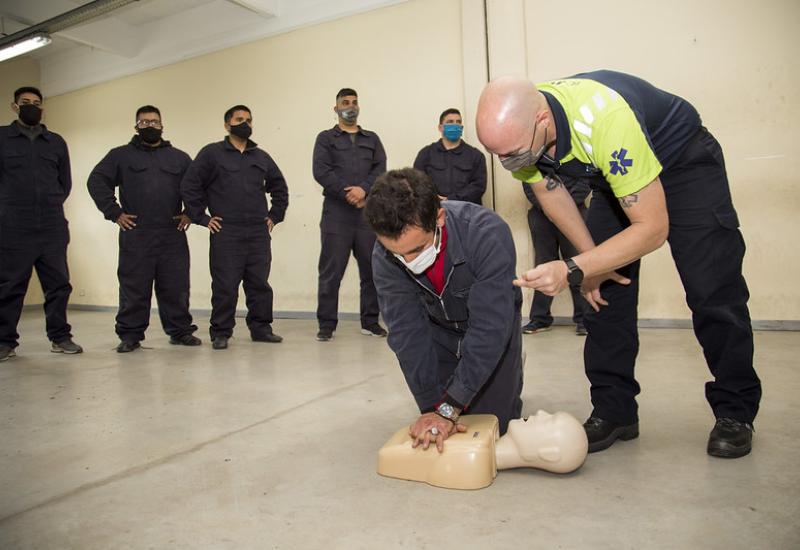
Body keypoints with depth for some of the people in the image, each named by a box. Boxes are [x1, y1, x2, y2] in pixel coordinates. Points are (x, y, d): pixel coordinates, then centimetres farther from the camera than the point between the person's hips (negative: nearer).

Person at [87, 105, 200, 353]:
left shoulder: (180, 158, 15)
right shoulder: (121, 155, 10)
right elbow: (96, 181, 5)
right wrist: (114, 212, -4)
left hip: (173, 235, 2)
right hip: (135, 235, -1)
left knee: (176, 287, 3)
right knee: (134, 288, 1)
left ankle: (180, 331, 12)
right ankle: (130, 335, 10)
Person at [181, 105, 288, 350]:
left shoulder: (262, 157, 16)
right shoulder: (211, 153, 3)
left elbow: (280, 188, 24)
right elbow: (189, 186, 0)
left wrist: (275, 216, 14)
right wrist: (202, 218, -4)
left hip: (259, 234, 4)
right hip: (225, 234, -4)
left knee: (260, 284, 6)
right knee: (225, 286, -2)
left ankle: (261, 328, 17)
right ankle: (221, 333, 9)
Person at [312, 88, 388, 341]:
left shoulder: (372, 139, 19)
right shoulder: (326, 138, 11)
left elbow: (380, 169, 5)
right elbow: (321, 171, -3)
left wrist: (363, 189, -13)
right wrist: (348, 194, -12)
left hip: (368, 212, 3)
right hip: (336, 213, -2)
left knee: (372, 268, 4)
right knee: (331, 270, -2)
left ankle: (370, 321, 15)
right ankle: (327, 323, 6)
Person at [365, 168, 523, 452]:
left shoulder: (488, 234, -39)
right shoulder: (384, 258, -27)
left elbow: (489, 327, -39)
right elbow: (408, 333, -21)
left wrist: (448, 409, -38)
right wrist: (432, 406, -26)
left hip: (492, 327, -2)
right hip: (439, 329, 3)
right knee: (435, 433, 5)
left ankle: (511, 374, 28)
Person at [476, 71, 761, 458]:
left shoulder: (607, 120, -43)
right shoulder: (516, 127, -23)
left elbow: (653, 227, -36)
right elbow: (551, 192, -5)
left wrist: (573, 269, -43)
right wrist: (590, 263, -5)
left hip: (684, 162, -5)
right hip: (613, 176, 6)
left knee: (712, 291, -11)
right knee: (605, 289, -3)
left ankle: (735, 412, 7)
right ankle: (614, 411, 5)